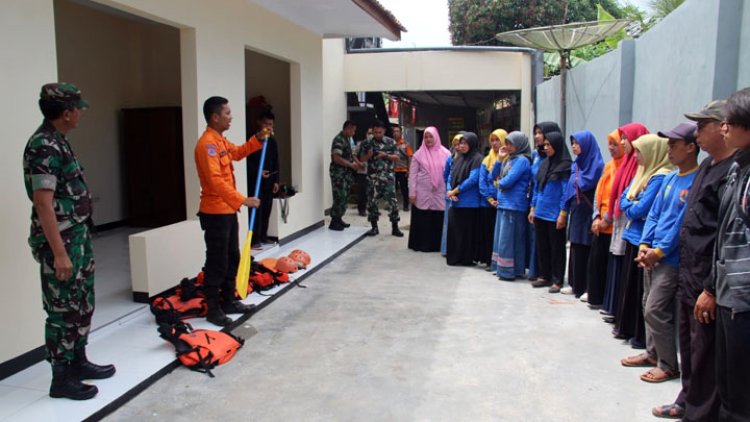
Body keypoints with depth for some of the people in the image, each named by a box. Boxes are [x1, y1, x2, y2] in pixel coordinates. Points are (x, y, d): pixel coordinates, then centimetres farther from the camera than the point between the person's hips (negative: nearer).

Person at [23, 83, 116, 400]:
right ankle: (61, 378, 14)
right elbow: (43, 204, -24)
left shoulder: (57, 141, 12)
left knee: (82, 305, 18)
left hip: (78, 238, 10)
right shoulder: (44, 146, -19)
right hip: (61, 242, -10)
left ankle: (78, 363, 32)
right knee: (63, 311, 1)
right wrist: (59, 253, -25)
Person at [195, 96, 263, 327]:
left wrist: (258, 139, 15)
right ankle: (213, 310, 8)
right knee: (217, 263, -3)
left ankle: (229, 301, 29)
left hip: (228, 210, 10)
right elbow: (215, 180, -29)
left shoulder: (221, 140, 12)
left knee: (232, 258, 17)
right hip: (215, 213, -10)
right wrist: (242, 200, -31)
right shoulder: (207, 143, -19)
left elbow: (238, 153, 30)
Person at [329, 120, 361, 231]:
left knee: (345, 197, 12)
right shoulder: (338, 140, -17)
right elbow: (337, 158, -24)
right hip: (338, 173, -9)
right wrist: (351, 165, -16)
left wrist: (357, 162, 6)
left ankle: (338, 219, 21)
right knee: (340, 198, -8)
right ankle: (334, 222, 0)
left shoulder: (347, 139, 13)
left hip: (346, 173, 9)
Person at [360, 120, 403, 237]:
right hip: (373, 177, 1)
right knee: (372, 201, 2)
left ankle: (395, 228, 7)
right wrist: (369, 155, -15)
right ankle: (374, 227, 14)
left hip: (388, 176, -1)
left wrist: (385, 155, -16)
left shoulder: (391, 142, 0)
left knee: (392, 201, -2)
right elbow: (363, 158, 6)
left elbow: (396, 157, 0)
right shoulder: (368, 143, 3)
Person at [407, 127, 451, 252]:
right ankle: (421, 245, 14)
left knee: (438, 220, 3)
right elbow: (412, 175, 0)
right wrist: (412, 193, -6)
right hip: (422, 193, -1)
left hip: (440, 194, 1)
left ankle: (437, 245, 15)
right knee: (422, 220, 3)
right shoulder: (419, 154, 2)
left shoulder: (445, 154, 3)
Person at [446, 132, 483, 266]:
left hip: (469, 203, -7)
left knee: (466, 231, -1)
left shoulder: (477, 159, -7)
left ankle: (466, 258, 8)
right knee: (453, 229, 8)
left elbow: (472, 179, -15)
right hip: (455, 202, 7)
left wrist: (454, 191, -10)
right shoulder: (459, 158, 16)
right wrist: (450, 192, -4)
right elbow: (451, 176, 14)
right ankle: (454, 257, 17)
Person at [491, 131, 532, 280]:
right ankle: (502, 268, 22)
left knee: (508, 239, -5)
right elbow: (493, 176, 16)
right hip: (503, 204, 9)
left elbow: (508, 182, -19)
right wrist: (499, 158, 6)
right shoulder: (509, 159, 15)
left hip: (514, 206, -9)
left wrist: (499, 182, 2)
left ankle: (509, 271, 3)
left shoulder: (522, 160, -12)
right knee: (501, 238, 13)